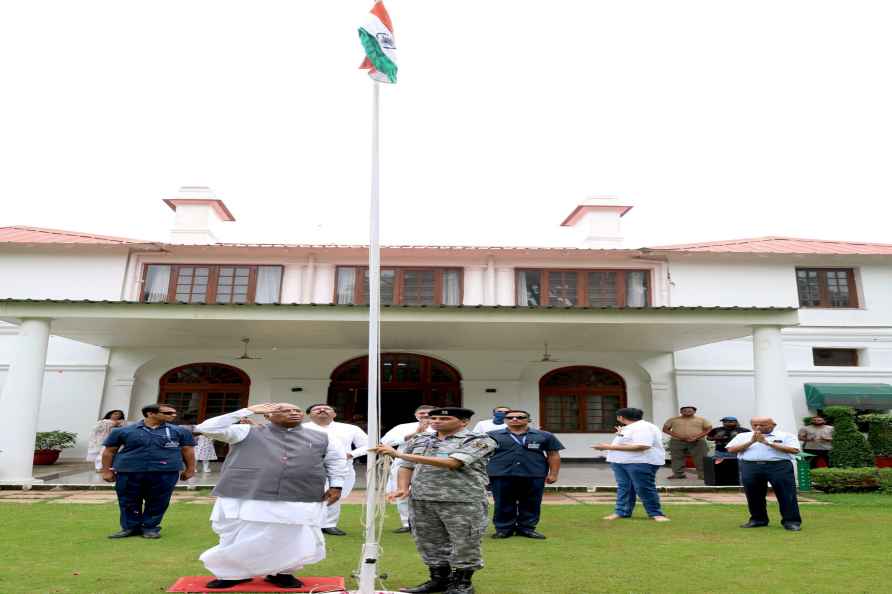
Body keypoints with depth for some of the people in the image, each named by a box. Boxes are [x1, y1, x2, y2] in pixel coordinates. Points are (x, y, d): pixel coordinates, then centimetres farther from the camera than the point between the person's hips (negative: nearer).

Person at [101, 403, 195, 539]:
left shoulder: (179, 431, 4)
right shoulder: (123, 431, 5)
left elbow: (188, 451, 8)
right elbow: (109, 452, 11)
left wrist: (189, 470, 5)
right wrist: (106, 471, 9)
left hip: (165, 473, 0)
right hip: (129, 472, 1)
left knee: (158, 502, 3)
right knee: (129, 502, 8)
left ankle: (151, 527, 21)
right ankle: (130, 527, 26)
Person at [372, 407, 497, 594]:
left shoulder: (479, 440, -10)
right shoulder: (419, 440, 12)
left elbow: (450, 463, -21)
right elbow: (407, 466, 17)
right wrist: (402, 488, -6)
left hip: (463, 500, -5)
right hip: (421, 500, 5)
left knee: (464, 544, 2)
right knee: (429, 543, 12)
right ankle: (438, 579, 29)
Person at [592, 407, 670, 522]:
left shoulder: (643, 428, -17)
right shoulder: (629, 428, 17)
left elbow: (641, 446, -30)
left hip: (641, 463, -10)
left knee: (644, 488, -5)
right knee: (623, 487, 9)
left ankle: (656, 513, 7)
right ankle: (621, 512, 14)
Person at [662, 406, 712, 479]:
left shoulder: (701, 420, 7)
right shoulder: (673, 419, 7)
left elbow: (708, 429, 1)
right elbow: (665, 429, 5)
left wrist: (696, 437, -12)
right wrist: (677, 436, -9)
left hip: (698, 442, -1)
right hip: (677, 442, 1)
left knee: (700, 459, -4)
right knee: (677, 458, 1)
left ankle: (702, 474, 4)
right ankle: (678, 473, 10)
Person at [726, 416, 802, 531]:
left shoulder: (786, 436, 8)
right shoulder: (743, 436, 14)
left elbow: (794, 450, -7)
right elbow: (731, 449, 3)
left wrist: (767, 442, -10)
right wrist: (751, 441, -6)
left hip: (779, 466, -2)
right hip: (750, 466, 2)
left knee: (786, 494, -4)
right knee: (753, 495, 5)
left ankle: (791, 521, 5)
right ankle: (758, 519, 19)